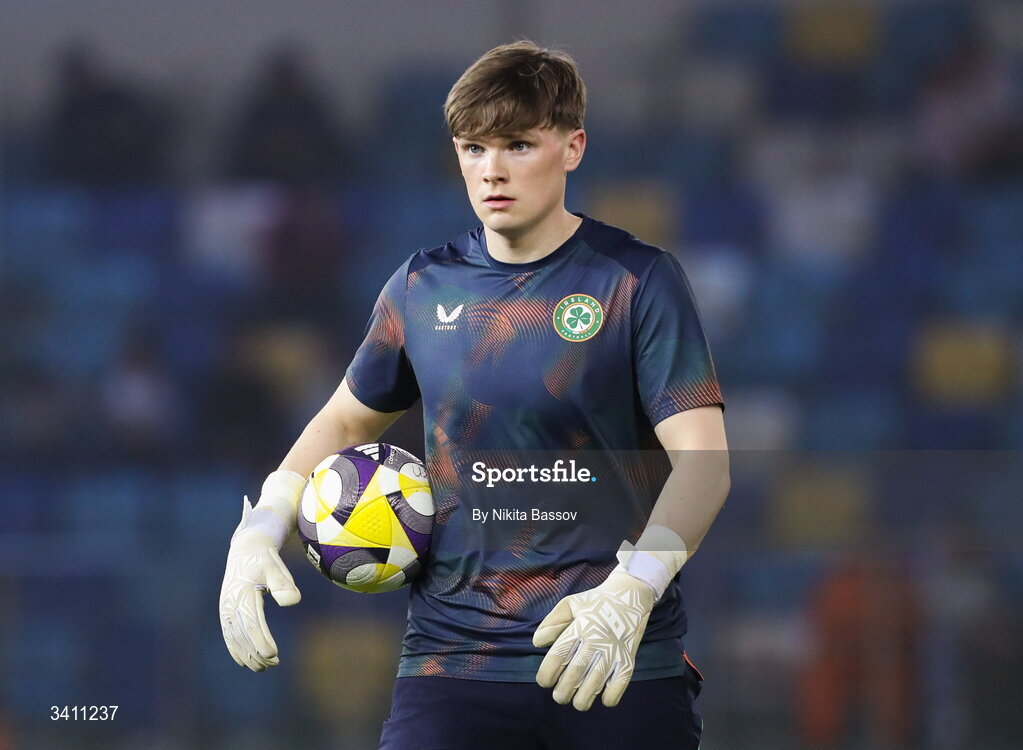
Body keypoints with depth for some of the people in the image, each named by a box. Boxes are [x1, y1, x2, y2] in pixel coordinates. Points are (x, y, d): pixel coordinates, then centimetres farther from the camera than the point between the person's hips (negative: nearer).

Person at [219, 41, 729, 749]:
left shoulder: (638, 279, -4)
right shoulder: (424, 285, 7)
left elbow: (702, 460, -13)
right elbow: (345, 420, 22)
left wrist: (631, 591, -29)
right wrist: (260, 530, 5)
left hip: (622, 665, -2)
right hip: (452, 656, 2)